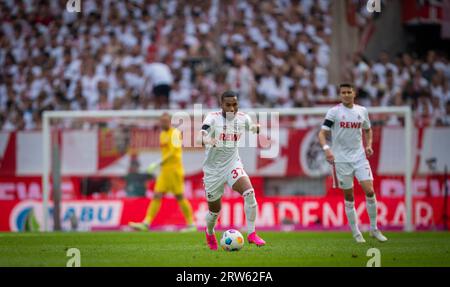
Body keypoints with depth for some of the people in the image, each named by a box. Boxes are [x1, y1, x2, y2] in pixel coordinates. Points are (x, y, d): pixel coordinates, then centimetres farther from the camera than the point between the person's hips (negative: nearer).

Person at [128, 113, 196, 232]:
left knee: (180, 197, -4)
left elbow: (173, 152, -18)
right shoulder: (162, 134, 16)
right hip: (165, 170, 8)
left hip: (174, 169, -8)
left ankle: (191, 224, 5)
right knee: (157, 195, -1)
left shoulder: (175, 133, -10)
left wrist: (158, 164, -23)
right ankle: (146, 223, -8)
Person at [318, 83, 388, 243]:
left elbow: (367, 130, 24)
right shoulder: (334, 112, -4)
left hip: (359, 157, 2)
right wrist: (326, 148, -28)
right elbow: (322, 133, -9)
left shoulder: (362, 111, 8)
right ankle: (356, 234, 13)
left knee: (369, 191, -10)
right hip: (341, 159, -2)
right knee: (349, 197, 3)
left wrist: (368, 145, 6)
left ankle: (374, 229, 4)